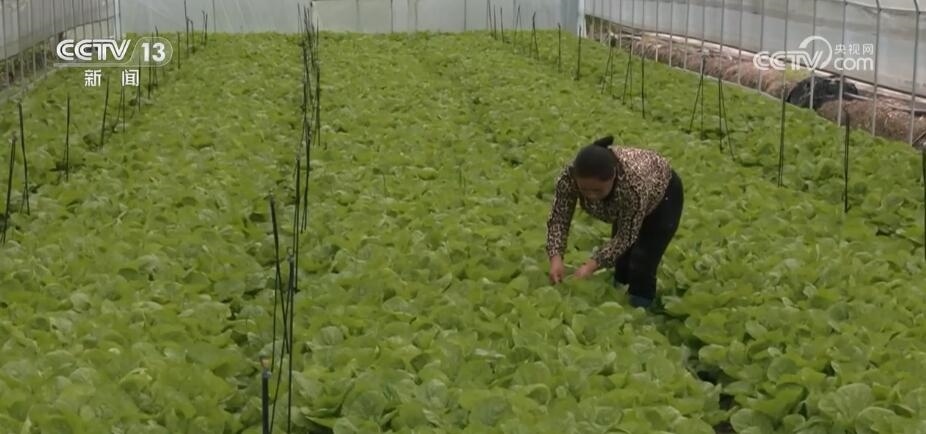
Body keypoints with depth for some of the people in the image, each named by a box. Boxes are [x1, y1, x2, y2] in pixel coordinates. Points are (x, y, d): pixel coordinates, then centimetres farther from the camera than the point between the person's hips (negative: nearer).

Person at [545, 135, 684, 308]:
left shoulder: (634, 183, -44)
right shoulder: (570, 176, -33)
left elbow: (626, 236, -31)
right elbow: (558, 218, -23)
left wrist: (591, 265, -37)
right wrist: (556, 258, -37)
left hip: (663, 195, -4)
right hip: (623, 198, 5)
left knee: (641, 267, -12)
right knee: (621, 261, 4)